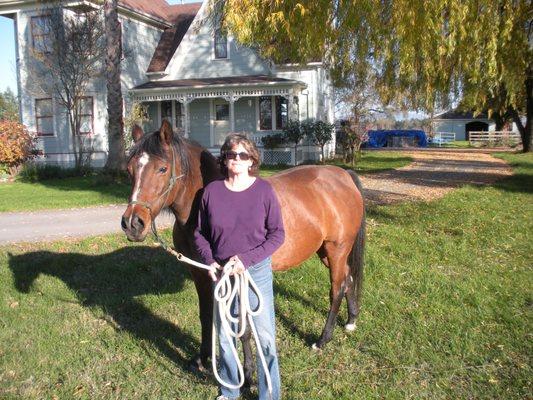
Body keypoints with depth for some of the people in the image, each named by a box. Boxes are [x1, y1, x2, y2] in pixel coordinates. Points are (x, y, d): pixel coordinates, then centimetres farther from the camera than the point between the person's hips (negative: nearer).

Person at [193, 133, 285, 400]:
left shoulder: (264, 190, -9)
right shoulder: (212, 191, -4)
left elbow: (277, 234, -8)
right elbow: (200, 233, 5)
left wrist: (247, 259, -18)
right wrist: (210, 261, -10)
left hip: (257, 271, -2)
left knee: (266, 337, 6)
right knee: (224, 337, 18)